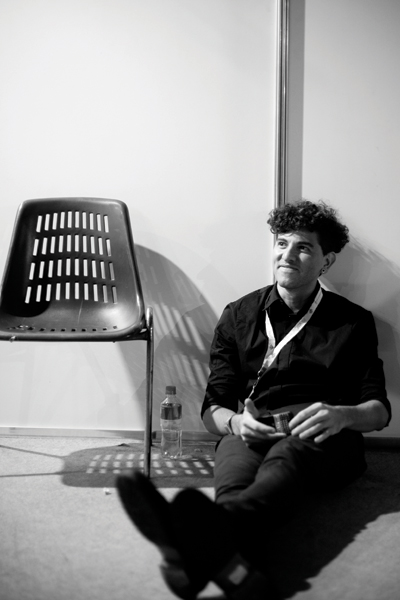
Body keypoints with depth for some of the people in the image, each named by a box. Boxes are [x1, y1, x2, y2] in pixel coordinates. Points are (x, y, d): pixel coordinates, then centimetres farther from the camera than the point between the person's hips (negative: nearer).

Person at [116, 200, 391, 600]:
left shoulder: (354, 323, 17)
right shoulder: (239, 316, 18)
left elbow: (380, 410, 12)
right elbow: (211, 409, 14)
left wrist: (342, 415, -13)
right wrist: (235, 421, -12)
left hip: (322, 436, -1)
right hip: (251, 431, 1)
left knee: (285, 458, -39)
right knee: (234, 485, -37)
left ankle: (211, 525, -69)